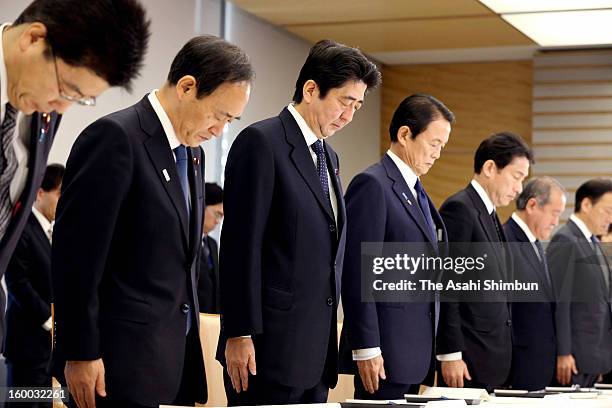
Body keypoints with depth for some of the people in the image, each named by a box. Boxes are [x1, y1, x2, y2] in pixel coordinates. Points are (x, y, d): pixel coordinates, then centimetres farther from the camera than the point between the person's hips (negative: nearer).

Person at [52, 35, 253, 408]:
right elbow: (76, 252, -15)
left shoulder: (192, 151, 14)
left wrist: (188, 335, 17)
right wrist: (80, 355, -15)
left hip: (179, 356, 8)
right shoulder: (115, 137, -12)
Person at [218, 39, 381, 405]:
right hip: (270, 347, -8)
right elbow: (241, 245, -13)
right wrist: (239, 335, -17)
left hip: (317, 349, 8)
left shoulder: (329, 156, 18)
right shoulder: (261, 142, -8)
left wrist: (329, 335, 15)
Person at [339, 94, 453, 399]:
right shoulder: (372, 185, -10)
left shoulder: (416, 191, 18)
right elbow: (357, 274, -15)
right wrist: (365, 349, -19)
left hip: (415, 351, 9)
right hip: (384, 351, -9)